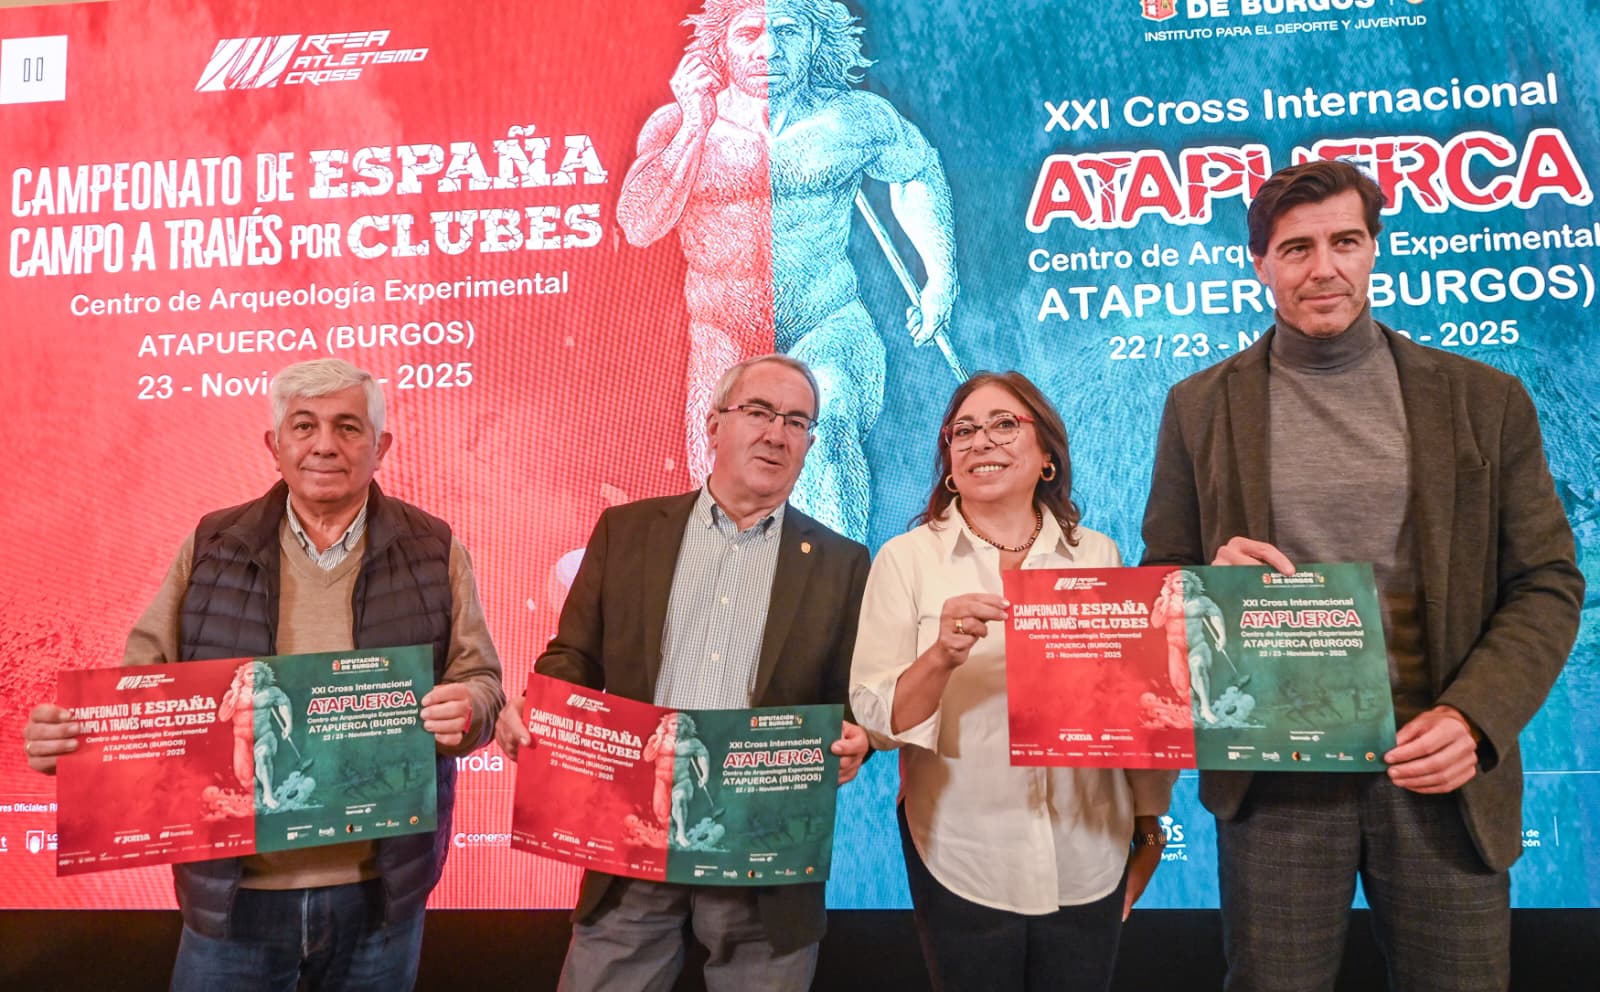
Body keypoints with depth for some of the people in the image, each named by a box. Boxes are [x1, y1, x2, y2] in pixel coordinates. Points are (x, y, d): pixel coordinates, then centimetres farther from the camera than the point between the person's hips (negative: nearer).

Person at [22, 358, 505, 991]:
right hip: (232, 891, 1)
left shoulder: (433, 552, 1)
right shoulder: (213, 548, 3)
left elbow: (479, 679, 1)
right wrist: (71, 732, -15)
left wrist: (467, 709, -22)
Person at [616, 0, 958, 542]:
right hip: (724, 334, 2)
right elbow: (639, 227, -12)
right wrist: (697, 124, -15)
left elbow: (917, 172, 21)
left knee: (825, 401, -33)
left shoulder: (856, 118, 2)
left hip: (830, 325, -1)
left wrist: (941, 278, 13)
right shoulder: (678, 124, 1)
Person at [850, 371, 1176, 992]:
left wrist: (1150, 827, 11)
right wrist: (942, 657, -27)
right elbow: (877, 721, -10)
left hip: (1088, 864, 2)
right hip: (963, 863, -1)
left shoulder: (1099, 556, 0)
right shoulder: (906, 558, -5)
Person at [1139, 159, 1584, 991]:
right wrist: (1213, 580, -16)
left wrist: (1473, 719, -11)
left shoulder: (1485, 401, 3)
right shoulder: (1201, 406, 4)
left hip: (1435, 771, 1)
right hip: (1272, 772, 0)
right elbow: (1163, 573, 7)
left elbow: (1547, 584, 3)